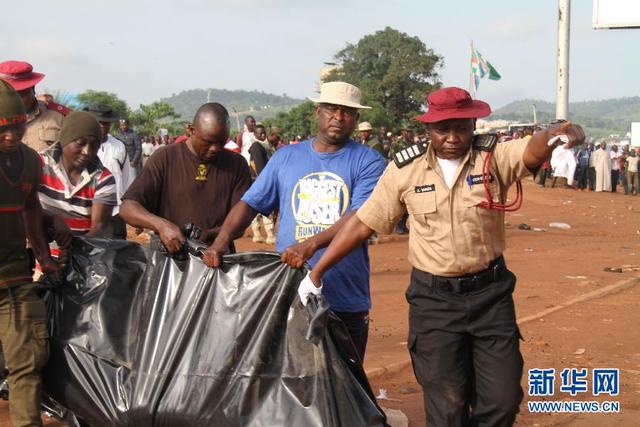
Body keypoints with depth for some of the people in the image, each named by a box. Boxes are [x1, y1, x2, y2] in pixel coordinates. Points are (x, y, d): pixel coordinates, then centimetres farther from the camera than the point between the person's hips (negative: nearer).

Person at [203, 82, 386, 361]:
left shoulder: (367, 161, 0)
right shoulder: (286, 157, 12)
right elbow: (250, 203, 9)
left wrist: (312, 244, -29)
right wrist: (221, 242, -9)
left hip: (346, 300, -2)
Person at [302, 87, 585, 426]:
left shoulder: (495, 159, -6)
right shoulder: (404, 171, -3)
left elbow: (535, 148, -24)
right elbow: (362, 223, 1)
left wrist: (561, 133, -49)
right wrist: (316, 273, 3)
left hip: (490, 293, 0)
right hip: (433, 297, 0)